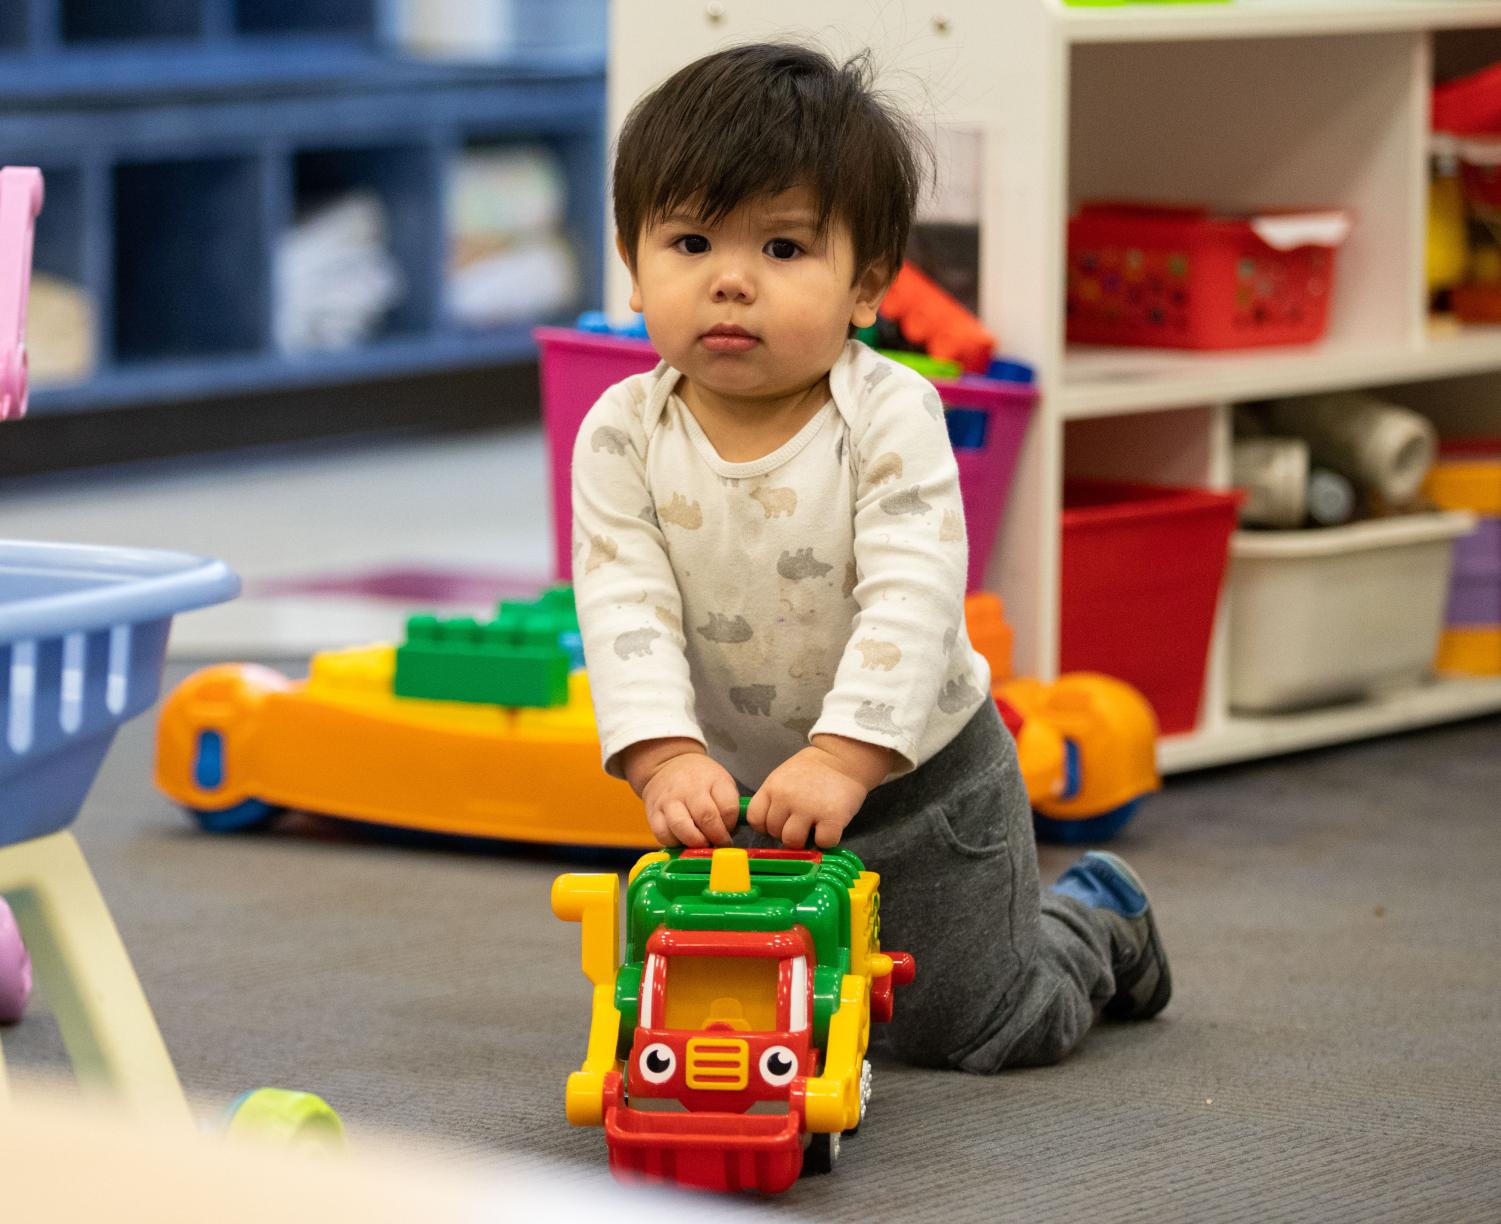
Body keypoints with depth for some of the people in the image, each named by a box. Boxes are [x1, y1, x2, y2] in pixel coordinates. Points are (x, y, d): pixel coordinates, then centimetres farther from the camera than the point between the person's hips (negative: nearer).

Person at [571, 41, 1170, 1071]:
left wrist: (842, 757, -40)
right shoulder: (623, 437, -12)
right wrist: (666, 756, -35)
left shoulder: (890, 418, -21)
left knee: (966, 1030, 2)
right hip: (735, 789, 3)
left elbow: (911, 601, -28)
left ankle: (1094, 917, 32)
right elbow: (626, 609, -19)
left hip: (921, 775, -3)